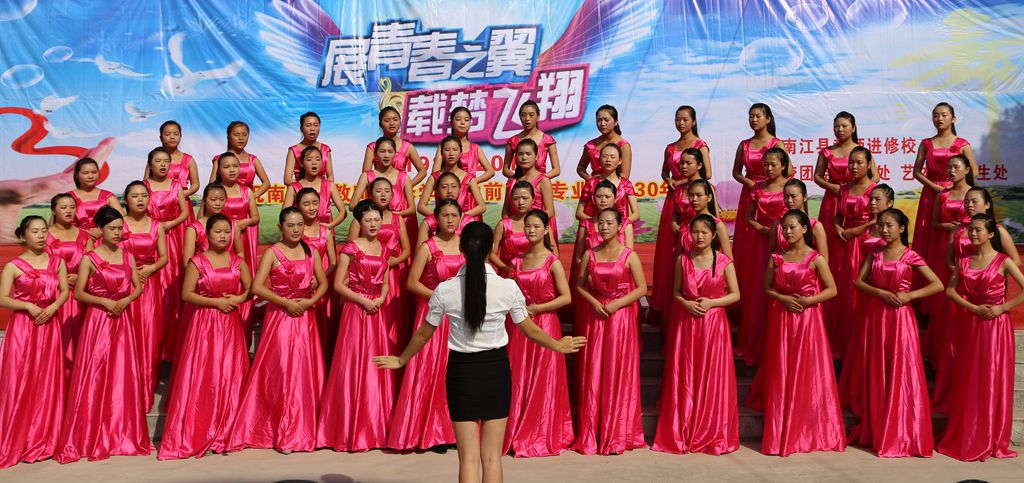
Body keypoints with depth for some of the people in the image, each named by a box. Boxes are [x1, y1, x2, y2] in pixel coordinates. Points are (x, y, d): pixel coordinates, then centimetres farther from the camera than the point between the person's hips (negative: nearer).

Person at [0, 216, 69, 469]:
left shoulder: (57, 262, 8)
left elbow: (64, 291, 5)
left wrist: (53, 307, -13)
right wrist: (29, 306, -18)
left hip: (49, 325, 3)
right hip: (22, 326, -3)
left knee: (47, 381, 5)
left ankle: (44, 440, 15)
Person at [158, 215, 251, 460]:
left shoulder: (237, 262, 9)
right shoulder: (197, 262, -1)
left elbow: (250, 289, 12)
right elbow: (186, 294, -7)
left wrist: (238, 298, -9)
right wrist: (216, 302, -14)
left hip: (231, 325, 3)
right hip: (203, 323, -3)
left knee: (230, 378, 1)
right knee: (201, 378, -5)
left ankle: (224, 436, 10)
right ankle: (195, 437, 3)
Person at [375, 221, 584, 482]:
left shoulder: (445, 290, -10)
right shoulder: (508, 288, -10)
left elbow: (423, 334, 2)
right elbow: (530, 329, 3)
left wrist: (401, 360, 20)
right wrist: (559, 346, 21)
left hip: (461, 371, 0)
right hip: (496, 370, 0)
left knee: (468, 458, 7)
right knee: (492, 457, 10)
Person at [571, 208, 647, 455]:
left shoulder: (629, 256, -2)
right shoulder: (590, 255, 7)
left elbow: (642, 288, -3)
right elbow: (579, 285, 9)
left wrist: (617, 304, -13)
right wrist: (593, 302, -9)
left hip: (621, 317, -2)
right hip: (595, 316, 3)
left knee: (618, 373, -1)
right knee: (592, 373, 1)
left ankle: (616, 436, 8)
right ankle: (591, 435, 10)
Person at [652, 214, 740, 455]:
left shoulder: (724, 262, -2)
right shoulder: (682, 259, 4)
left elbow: (735, 294, 1)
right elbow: (676, 292, 9)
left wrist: (710, 302, -12)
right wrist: (685, 303, -11)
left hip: (714, 324, -2)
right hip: (686, 323, 2)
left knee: (712, 379, 0)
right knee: (684, 379, 3)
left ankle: (713, 436, 13)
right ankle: (682, 435, 13)